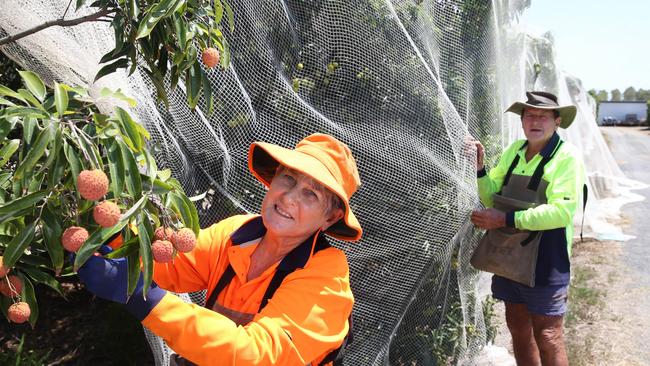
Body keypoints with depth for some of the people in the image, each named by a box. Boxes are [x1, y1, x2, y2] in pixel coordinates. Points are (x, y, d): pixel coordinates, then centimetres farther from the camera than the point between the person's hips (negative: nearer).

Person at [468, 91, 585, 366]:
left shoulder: (567, 157, -12)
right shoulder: (514, 150, 4)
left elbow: (562, 212, -23)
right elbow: (493, 199, 6)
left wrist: (506, 219, -25)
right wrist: (479, 168, -10)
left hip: (545, 258, -5)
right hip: (509, 253, 5)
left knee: (546, 335, 6)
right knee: (517, 326, 18)